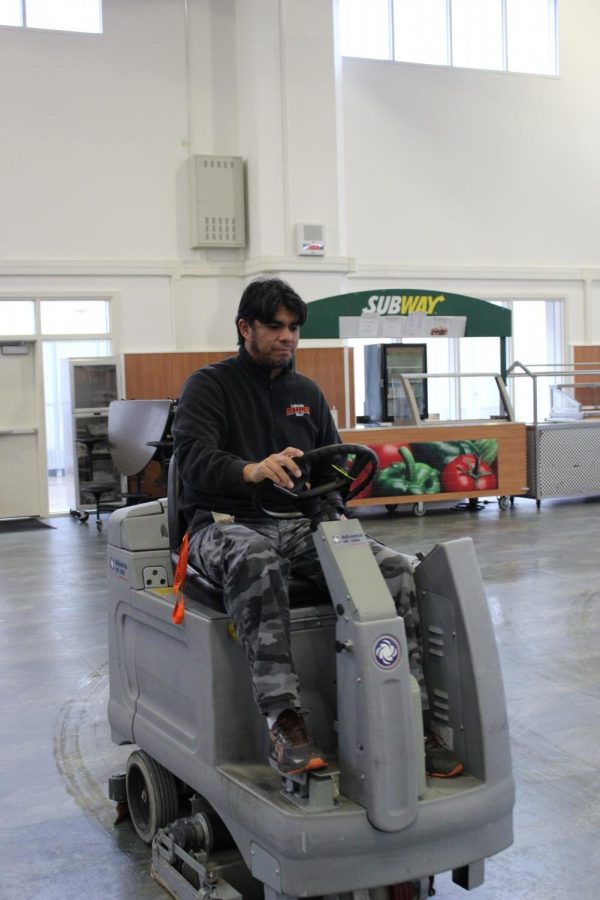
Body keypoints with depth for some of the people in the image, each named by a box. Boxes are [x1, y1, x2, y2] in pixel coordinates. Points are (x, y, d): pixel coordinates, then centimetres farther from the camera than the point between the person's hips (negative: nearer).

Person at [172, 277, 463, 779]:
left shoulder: (307, 393, 20)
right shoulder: (209, 385, 2)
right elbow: (193, 457, -16)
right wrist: (251, 470, -37)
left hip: (298, 525, 5)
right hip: (225, 525, -5)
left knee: (394, 567, -20)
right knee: (255, 561, -42)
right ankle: (284, 719, -45)